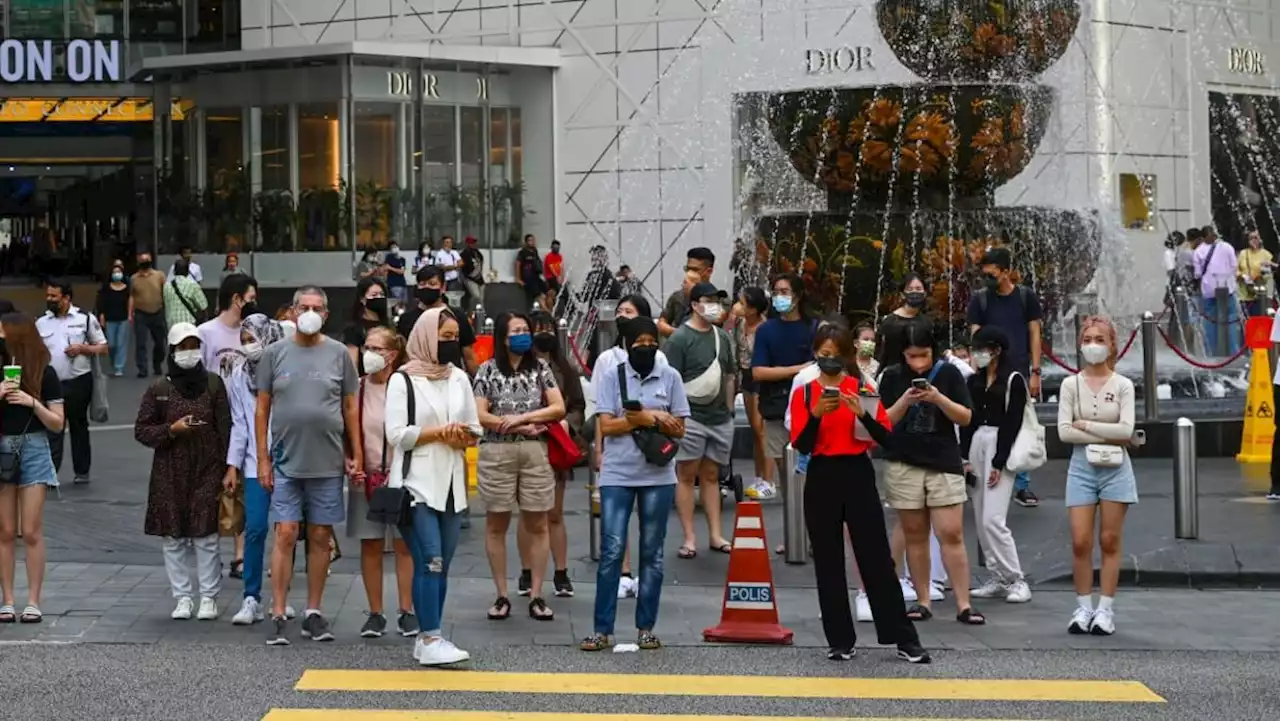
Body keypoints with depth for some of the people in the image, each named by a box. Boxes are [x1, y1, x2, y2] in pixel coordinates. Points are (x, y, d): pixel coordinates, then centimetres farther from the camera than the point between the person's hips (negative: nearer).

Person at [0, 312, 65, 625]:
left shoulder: (44, 374, -2)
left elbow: (58, 424, -1)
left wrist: (32, 402, -15)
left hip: (33, 450, -2)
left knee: (31, 532, -2)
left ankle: (33, 602, 2)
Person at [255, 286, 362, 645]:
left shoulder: (338, 354, 4)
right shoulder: (275, 354, 3)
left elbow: (351, 407, 8)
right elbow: (262, 409, 5)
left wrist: (356, 456, 3)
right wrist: (263, 460, 0)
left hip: (328, 463, 1)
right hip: (286, 463, -1)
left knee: (320, 537, 6)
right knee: (285, 535, -5)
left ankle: (313, 613, 14)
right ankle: (278, 616, -1)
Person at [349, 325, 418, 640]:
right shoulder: (356, 388, 3)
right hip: (365, 477, 3)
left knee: (404, 544, 2)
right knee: (370, 545, 6)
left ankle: (406, 611, 9)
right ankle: (375, 613, 13)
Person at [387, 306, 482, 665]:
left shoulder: (459, 379, 13)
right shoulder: (403, 380, -4)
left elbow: (474, 429, 16)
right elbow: (396, 434, -10)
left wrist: (463, 437, -7)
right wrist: (440, 432, -12)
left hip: (451, 483, 6)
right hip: (417, 482, -6)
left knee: (441, 564, 6)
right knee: (430, 561, -13)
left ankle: (429, 638, 11)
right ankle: (431, 639, -14)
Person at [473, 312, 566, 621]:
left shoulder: (540, 368, 7)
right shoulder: (488, 370, 2)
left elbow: (559, 408, 2)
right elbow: (479, 415, -5)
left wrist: (522, 417, -10)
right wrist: (522, 427, -11)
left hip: (535, 452, 1)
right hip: (496, 453, -1)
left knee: (537, 526, 2)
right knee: (496, 525, 4)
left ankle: (536, 596, 7)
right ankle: (502, 596, 11)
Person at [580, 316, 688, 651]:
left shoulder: (670, 377, 6)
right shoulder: (611, 375, 3)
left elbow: (678, 430, 4)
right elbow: (606, 426, -4)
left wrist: (633, 418, -9)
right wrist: (645, 418, -13)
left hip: (658, 476, 2)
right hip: (617, 475, -2)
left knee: (652, 554, 6)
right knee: (611, 552, -6)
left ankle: (646, 628, 13)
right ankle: (603, 630, -2)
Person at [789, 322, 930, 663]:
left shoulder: (863, 389, 4)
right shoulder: (804, 393, 3)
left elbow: (885, 436, -3)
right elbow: (801, 445, -5)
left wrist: (863, 413, -19)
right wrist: (816, 415, -20)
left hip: (859, 476, -1)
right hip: (821, 480, 1)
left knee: (877, 559, -1)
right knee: (828, 563, 4)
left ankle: (904, 639, 3)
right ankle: (840, 641, 11)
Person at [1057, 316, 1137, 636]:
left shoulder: (1122, 385, 1)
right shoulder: (1071, 385, 3)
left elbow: (1126, 429, -10)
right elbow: (1064, 431, -6)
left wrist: (1085, 424, -8)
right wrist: (1109, 437, -10)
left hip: (1115, 468, -1)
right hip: (1082, 466, 1)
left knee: (1109, 541, 1)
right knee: (1080, 542, -4)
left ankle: (1105, 610, 7)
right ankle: (1083, 607, 6)